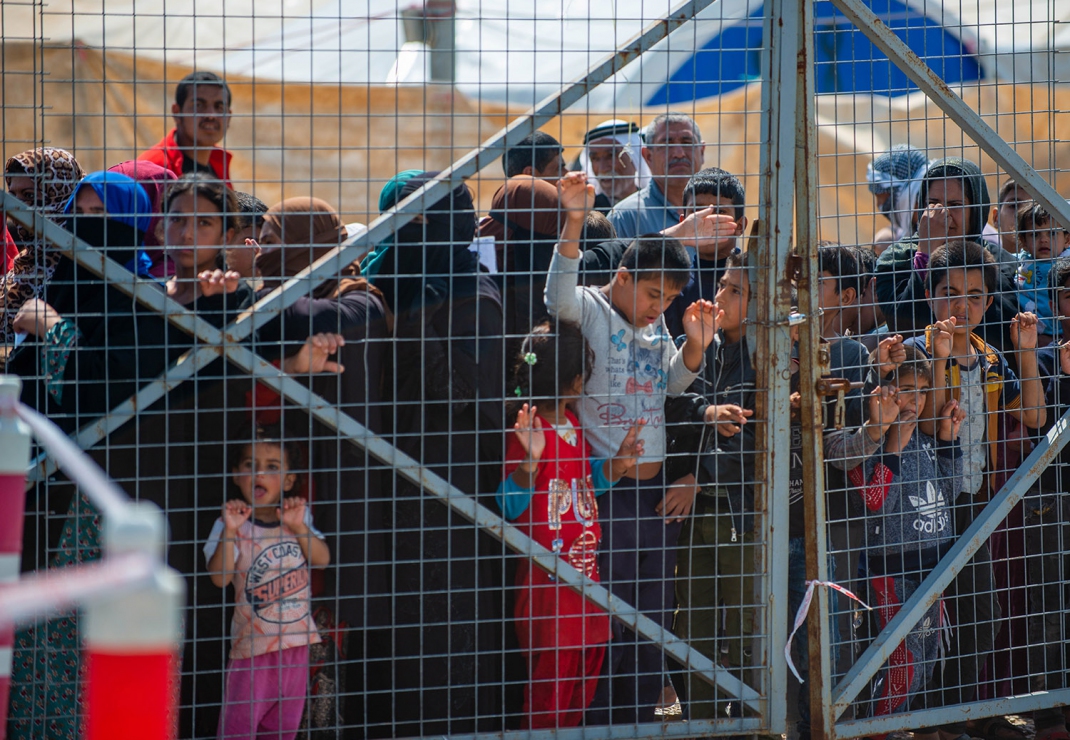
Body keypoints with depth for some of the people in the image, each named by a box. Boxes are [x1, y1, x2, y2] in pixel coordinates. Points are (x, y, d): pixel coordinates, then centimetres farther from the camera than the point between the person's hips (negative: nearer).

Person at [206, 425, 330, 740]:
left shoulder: (298, 518, 4)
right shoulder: (232, 526, -9)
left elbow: (322, 559, -5)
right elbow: (219, 577, -20)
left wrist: (300, 526, -19)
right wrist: (230, 531, -30)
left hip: (297, 638, 4)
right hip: (252, 643, -4)